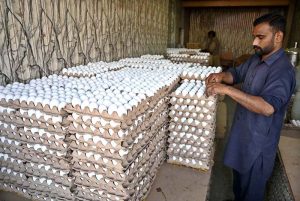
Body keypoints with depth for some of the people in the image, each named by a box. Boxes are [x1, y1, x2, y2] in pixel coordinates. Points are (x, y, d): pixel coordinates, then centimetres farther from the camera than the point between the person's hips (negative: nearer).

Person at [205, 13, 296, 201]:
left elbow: (268, 106, -38)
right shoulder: (256, 58, 1)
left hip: (259, 140, -8)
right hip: (242, 131, 8)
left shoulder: (283, 70, -26)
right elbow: (237, 73, 11)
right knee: (239, 175, 28)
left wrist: (227, 89, -40)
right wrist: (222, 76, -13)